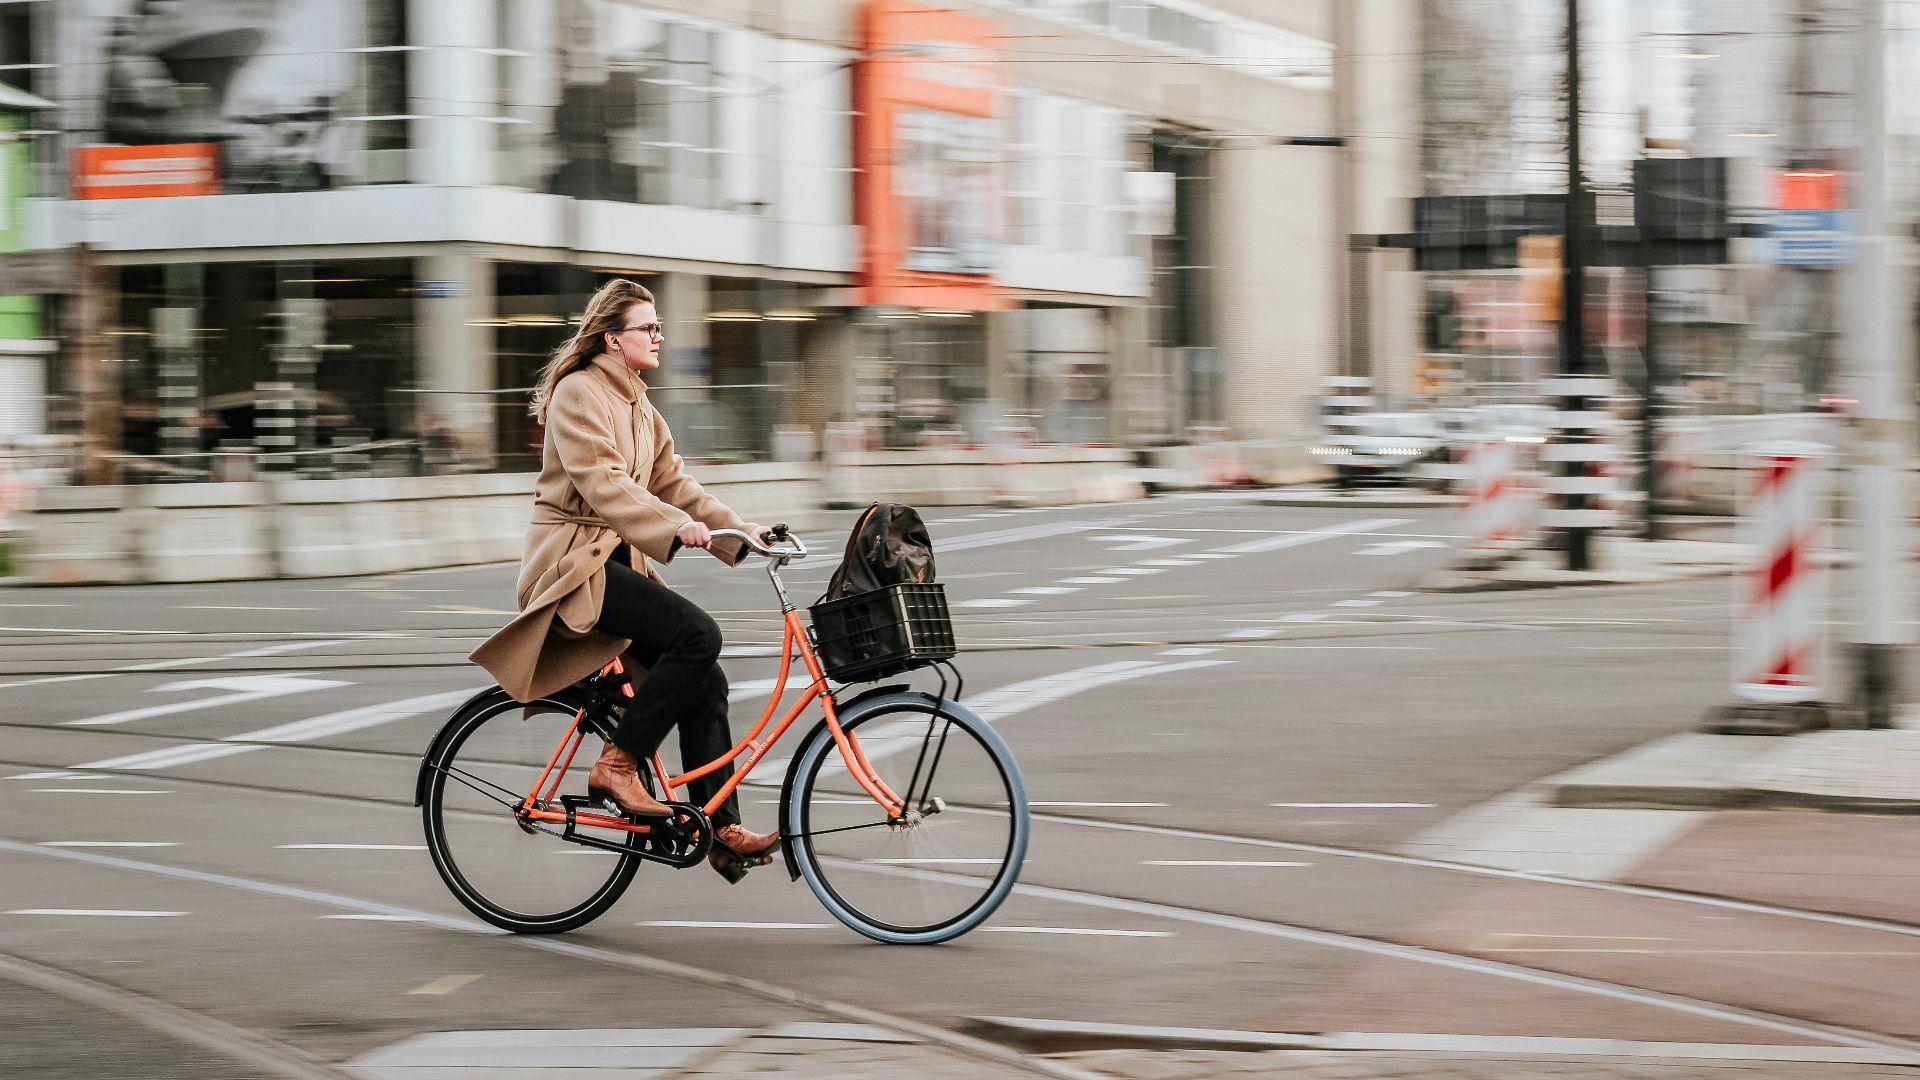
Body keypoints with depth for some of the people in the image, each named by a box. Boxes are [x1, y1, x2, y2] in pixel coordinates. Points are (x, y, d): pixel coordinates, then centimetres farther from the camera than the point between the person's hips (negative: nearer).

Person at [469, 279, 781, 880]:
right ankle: (616, 766, -17)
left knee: (704, 681, -2)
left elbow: (669, 481, 15)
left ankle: (724, 832, -1)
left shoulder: (634, 404, 18)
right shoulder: (579, 392, -11)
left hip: (616, 558, 9)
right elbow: (601, 482, -23)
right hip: (573, 560, -9)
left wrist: (738, 529, 2)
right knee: (697, 633, -26)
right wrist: (676, 527, -34)